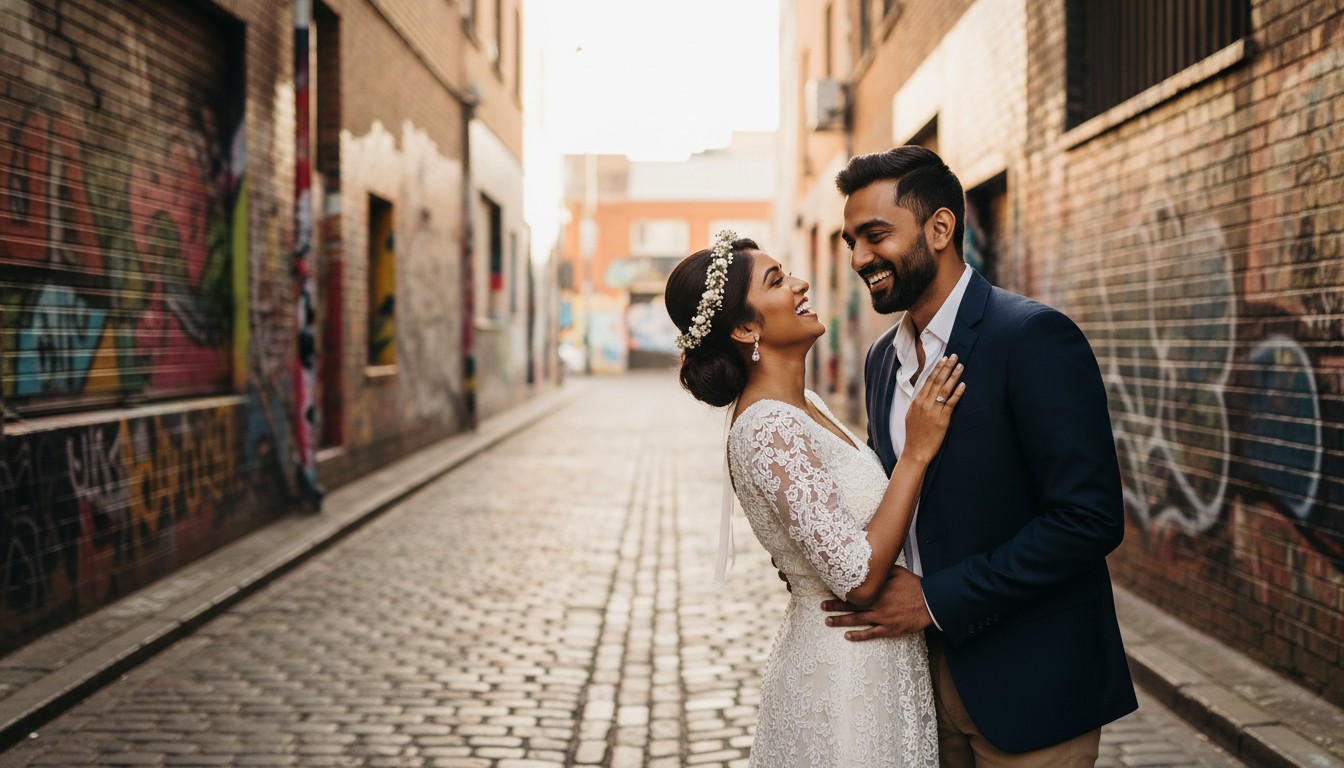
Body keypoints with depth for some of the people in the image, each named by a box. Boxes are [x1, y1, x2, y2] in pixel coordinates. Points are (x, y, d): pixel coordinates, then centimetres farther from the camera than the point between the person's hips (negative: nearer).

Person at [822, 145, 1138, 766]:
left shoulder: (1034, 337, -17)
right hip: (924, 670, 7)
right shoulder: (884, 358, 8)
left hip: (1027, 688, -7)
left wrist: (936, 599, -21)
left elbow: (1090, 518, -23)